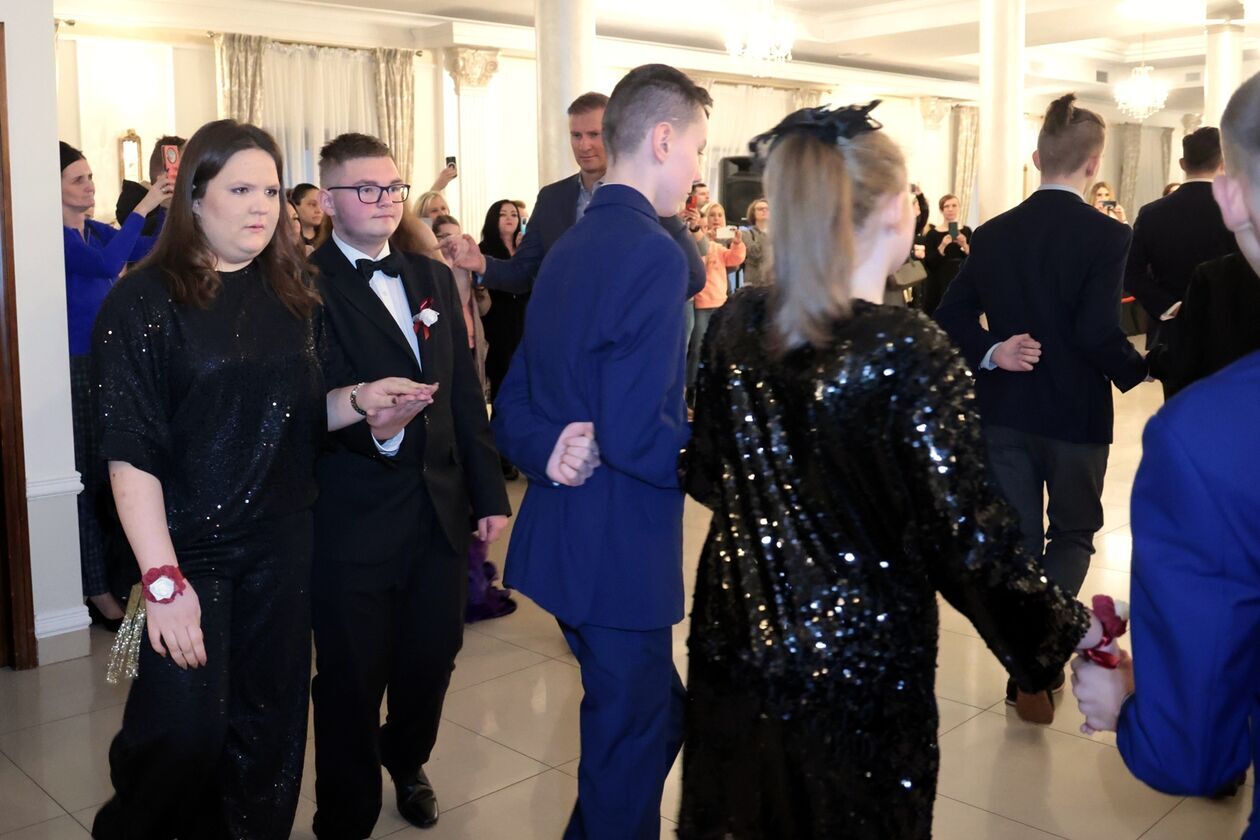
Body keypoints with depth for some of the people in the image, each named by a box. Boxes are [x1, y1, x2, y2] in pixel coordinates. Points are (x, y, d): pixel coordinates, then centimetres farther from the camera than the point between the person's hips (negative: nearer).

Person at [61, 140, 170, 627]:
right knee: (90, 474, -1)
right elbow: (106, 265, -26)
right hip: (77, 364, -7)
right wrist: (141, 208, -25)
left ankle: (117, 573, 20)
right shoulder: (55, 236, -11)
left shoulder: (98, 231, 11)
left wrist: (168, 208, -9)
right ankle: (98, 590, 7)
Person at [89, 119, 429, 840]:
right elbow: (131, 453, -13)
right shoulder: (144, 302, -8)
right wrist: (163, 580, -20)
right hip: (191, 549, -4)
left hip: (284, 544, 5)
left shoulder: (293, 294, 8)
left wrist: (361, 400, -5)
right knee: (186, 733, -4)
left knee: (271, 728, 11)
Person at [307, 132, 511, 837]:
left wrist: (490, 493, 11)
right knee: (353, 679, 7)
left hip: (442, 509, 6)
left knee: (432, 659, 16)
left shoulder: (433, 277, 12)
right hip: (354, 520, -5)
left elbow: (466, 392, 12)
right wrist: (368, 424, -35)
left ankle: (407, 761, 47)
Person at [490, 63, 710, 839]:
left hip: (566, 532, 9)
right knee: (631, 747, 10)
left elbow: (516, 404, 11)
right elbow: (637, 433, -25)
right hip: (620, 545, -9)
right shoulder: (654, 254, -18)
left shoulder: (568, 248, 10)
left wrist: (549, 453, -5)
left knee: (654, 720, 25)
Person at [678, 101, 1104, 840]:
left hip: (734, 641, 5)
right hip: (861, 663, -4)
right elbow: (965, 534, -19)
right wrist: (1064, 627, -3)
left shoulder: (737, 325, -5)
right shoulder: (911, 353, -21)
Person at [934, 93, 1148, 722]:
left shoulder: (993, 233, 1)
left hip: (1004, 411, 4)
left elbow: (951, 317, -2)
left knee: (1017, 540, 12)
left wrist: (991, 354, -4)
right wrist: (1137, 370, -4)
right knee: (1072, 534, 16)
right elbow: (1097, 333, -21)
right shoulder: (1108, 236, -13)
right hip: (1076, 413, -3)